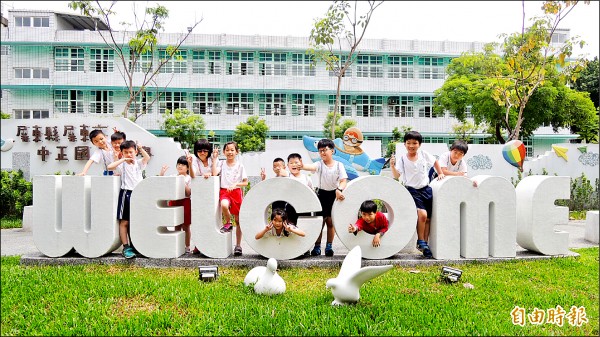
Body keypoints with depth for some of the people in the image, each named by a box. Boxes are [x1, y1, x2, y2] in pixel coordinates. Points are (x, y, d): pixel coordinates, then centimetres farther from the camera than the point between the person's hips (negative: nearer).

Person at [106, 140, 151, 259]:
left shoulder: (139, 163, 8)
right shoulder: (122, 164, 0)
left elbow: (147, 158, -10)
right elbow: (109, 167, -16)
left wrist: (140, 147, -15)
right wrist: (123, 159, -14)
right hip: (126, 194, -3)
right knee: (124, 222, -1)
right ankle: (126, 247, 4)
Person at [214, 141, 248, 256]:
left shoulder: (240, 166, 2)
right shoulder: (221, 163, 4)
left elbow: (245, 182, 3)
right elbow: (214, 173, -13)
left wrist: (235, 185, -14)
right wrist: (214, 158, -11)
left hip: (237, 192, 0)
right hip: (224, 191, 0)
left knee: (238, 220, 3)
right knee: (224, 205, -37)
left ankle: (238, 245, 16)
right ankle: (228, 223, -5)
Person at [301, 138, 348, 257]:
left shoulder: (338, 165, -5)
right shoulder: (319, 164, -5)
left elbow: (343, 181, -12)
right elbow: (309, 167, -27)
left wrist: (339, 190, -33)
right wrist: (301, 165, -49)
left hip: (334, 195, 0)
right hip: (322, 194, 0)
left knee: (331, 222, 6)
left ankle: (329, 246, 17)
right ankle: (317, 246, 11)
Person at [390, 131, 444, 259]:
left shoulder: (424, 154, 0)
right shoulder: (402, 159, -7)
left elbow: (435, 162, 18)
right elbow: (396, 176, -14)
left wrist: (440, 173, 13)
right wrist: (392, 166, -29)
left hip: (426, 189, 4)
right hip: (412, 190, -4)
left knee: (427, 219, 6)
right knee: (422, 214, -22)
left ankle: (425, 244, 17)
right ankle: (421, 241, -4)